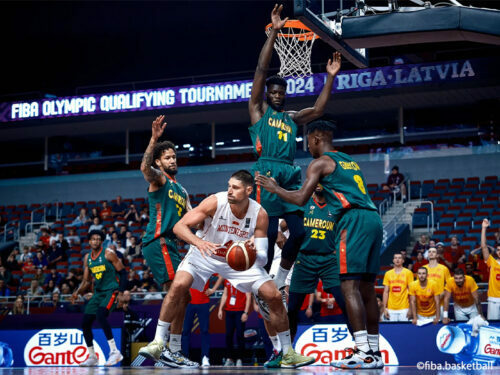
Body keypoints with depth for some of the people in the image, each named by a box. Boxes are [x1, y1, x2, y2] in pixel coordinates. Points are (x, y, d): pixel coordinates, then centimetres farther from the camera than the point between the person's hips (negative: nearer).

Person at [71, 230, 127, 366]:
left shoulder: (108, 254, -8)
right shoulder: (87, 258, 10)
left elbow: (123, 273, -7)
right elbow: (87, 280, 17)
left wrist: (121, 292, -17)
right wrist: (78, 292, 0)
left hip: (111, 290, -7)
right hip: (98, 292, 7)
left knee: (100, 314, -30)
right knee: (85, 323, 2)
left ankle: (114, 351, -26)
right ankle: (92, 357, 16)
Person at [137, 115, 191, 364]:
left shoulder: (181, 191, 25)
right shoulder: (158, 179, 1)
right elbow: (145, 167, -23)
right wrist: (154, 140, -35)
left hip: (170, 244, 9)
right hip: (157, 241, -9)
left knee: (182, 296, 9)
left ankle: (175, 349, 14)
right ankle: (158, 343, -27)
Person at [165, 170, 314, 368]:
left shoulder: (259, 215, -20)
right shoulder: (215, 202, -26)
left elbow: (263, 259, -16)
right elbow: (179, 226, -28)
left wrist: (255, 254, -40)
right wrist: (198, 242, -48)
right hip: (205, 255, -2)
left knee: (274, 296, -8)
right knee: (179, 285, -28)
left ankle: (288, 354, 7)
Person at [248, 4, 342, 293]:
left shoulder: (292, 117, 25)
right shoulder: (258, 110, 9)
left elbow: (319, 109, 20)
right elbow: (261, 69, 2)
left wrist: (331, 77, 14)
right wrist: (274, 33, -4)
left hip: (290, 175, 6)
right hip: (267, 173, -6)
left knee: (299, 232, -1)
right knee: (269, 232, -10)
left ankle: (280, 280, 14)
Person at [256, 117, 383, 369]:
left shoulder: (320, 162, 2)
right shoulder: (349, 161, 27)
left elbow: (300, 199, -5)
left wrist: (274, 188, 10)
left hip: (354, 220, -9)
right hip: (373, 218, 9)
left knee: (349, 285, -11)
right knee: (366, 288, 10)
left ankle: (364, 353, -19)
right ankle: (374, 352, 12)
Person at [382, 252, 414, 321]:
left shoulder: (408, 273, 2)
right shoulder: (388, 274, 9)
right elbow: (386, 292, 9)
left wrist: (410, 309, -6)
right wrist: (384, 308, 3)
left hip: (404, 308, -2)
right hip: (391, 309, 2)